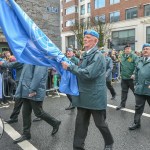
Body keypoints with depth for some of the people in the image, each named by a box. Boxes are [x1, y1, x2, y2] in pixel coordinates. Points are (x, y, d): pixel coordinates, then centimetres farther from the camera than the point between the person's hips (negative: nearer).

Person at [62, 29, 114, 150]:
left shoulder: (98, 56, -16)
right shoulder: (86, 55, 11)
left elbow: (88, 73, -28)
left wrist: (70, 67, -22)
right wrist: (71, 67, 4)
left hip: (95, 97, -7)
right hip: (84, 96, 7)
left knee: (100, 123, 11)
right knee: (81, 123, 11)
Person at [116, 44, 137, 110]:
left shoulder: (134, 56, -9)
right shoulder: (122, 57, 8)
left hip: (131, 77, -5)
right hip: (124, 77, 5)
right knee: (124, 91, 13)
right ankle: (122, 104, 24)